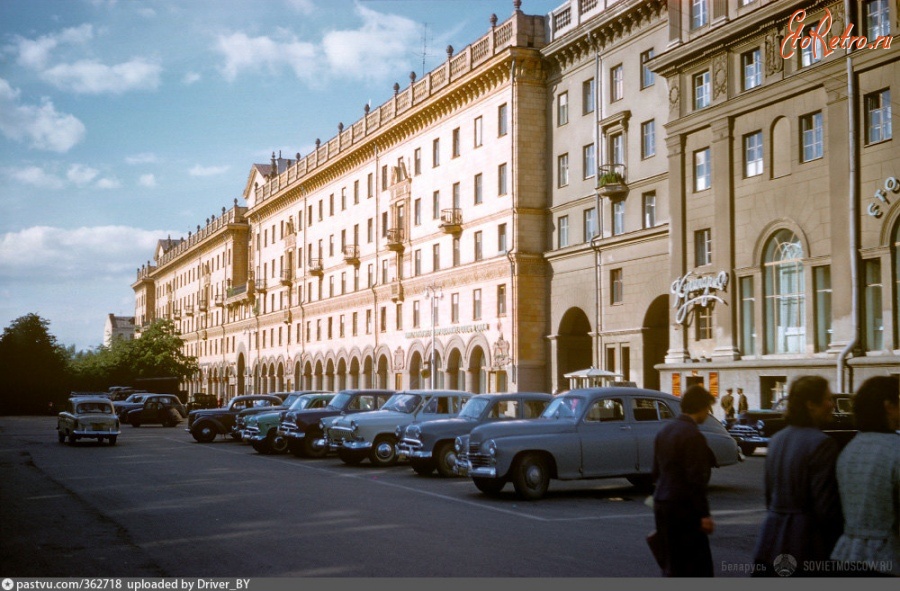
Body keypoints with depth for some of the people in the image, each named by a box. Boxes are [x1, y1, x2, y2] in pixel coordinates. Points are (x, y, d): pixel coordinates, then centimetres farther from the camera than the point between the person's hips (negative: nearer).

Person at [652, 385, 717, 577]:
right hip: (684, 508, -9)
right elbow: (696, 479, -19)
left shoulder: (664, 431, 11)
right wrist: (704, 514, -15)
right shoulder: (693, 436, -16)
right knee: (698, 566, -4)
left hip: (662, 505, 9)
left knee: (672, 564, 15)